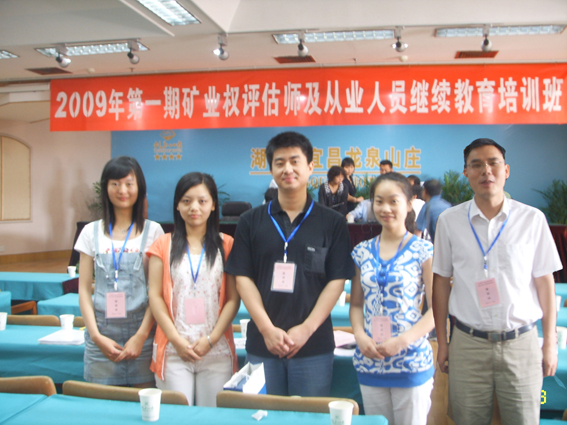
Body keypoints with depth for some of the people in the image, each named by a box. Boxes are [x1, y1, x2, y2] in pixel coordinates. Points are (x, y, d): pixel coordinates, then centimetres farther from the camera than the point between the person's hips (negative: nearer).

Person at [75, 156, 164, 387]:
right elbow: (84, 290, 6)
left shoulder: (153, 231, 2)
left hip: (142, 331, -1)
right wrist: (96, 335, -5)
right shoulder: (92, 232, 8)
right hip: (102, 333, 2)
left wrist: (141, 336, -9)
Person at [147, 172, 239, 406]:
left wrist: (211, 339, -9)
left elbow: (233, 299, 0)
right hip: (173, 351, 0)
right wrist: (176, 339, -7)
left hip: (216, 352, 0)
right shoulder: (164, 245, 8)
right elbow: (155, 296, 2)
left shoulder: (226, 245, 6)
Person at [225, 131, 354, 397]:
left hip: (314, 346, -1)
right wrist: (267, 329, -9)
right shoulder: (251, 222, 5)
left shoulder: (332, 223, 1)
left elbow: (337, 281, -2)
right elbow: (243, 278, 1)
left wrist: (307, 329, -11)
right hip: (261, 344, 1)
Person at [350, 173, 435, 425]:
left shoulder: (424, 251, -6)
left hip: (411, 363, -3)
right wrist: (359, 335, -7)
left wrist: (403, 340, -17)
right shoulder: (362, 252, 6)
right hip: (369, 361, 4)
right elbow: (356, 304, 11)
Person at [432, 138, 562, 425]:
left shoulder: (532, 219, 0)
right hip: (467, 344, 0)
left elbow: (545, 281, 4)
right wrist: (442, 342, 6)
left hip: (521, 343, 0)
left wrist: (550, 342, 4)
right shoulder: (449, 221, 1)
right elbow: (441, 281, 6)